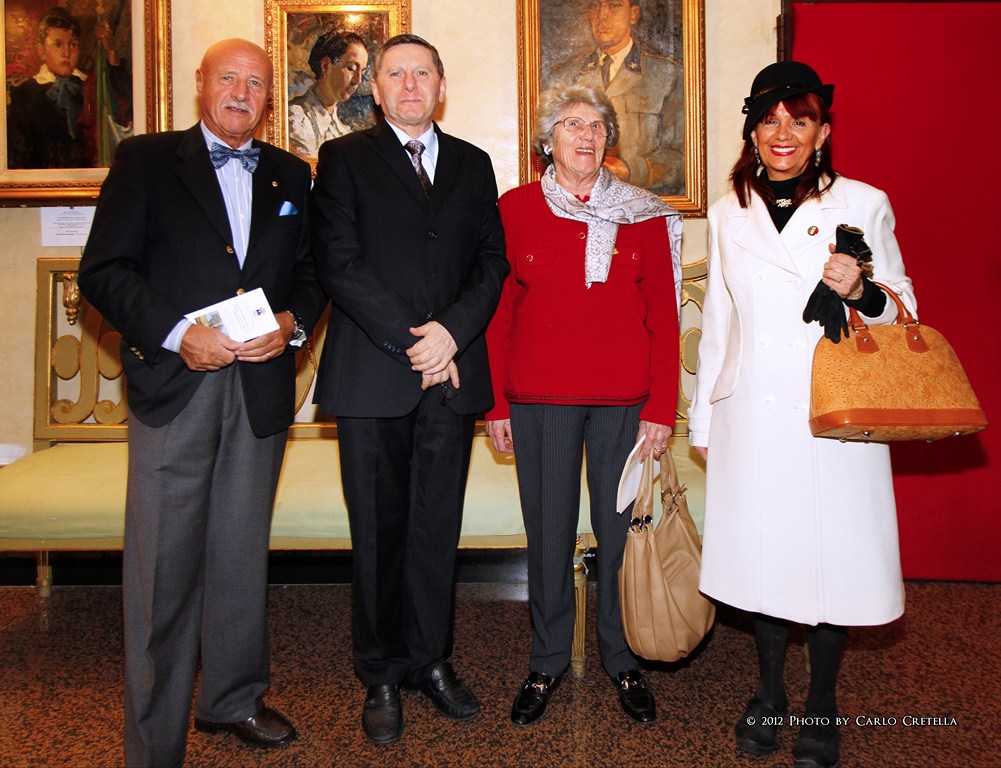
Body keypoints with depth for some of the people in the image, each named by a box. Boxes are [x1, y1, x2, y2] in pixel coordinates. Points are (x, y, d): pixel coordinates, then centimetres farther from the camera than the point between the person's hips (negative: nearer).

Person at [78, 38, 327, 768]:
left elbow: (314, 270, 13)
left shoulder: (290, 175, 15)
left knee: (243, 555, 14)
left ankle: (234, 698, 32)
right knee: (164, 565, 0)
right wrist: (177, 332, -16)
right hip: (174, 384, -3)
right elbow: (103, 271, -3)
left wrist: (291, 323, -7)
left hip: (261, 386, 3)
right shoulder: (145, 159, 5)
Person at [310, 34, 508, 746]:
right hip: (372, 378, -2)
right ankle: (382, 676, 21)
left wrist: (452, 330, -9)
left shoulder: (473, 164, 16)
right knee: (379, 532, 6)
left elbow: (492, 260, 8)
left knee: (437, 528, 9)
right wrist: (410, 340, -12)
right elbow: (339, 262, -5)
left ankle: (431, 659, 26)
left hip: (452, 373, 3)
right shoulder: (345, 158, 6)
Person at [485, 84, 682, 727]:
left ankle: (624, 661, 28)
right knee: (549, 532, 8)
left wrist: (662, 409, -4)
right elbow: (499, 312, 5)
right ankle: (548, 662, 27)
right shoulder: (515, 210, 4)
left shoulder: (645, 215, 5)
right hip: (540, 397, 0)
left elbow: (664, 318, 3)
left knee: (621, 530, 7)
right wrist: (496, 403, 1)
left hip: (624, 399, 1)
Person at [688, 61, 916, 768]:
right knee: (762, 550, 9)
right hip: (751, 415, 2)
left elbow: (904, 309, 4)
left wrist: (861, 292, -19)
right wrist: (703, 419, 13)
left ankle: (822, 705, 26)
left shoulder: (864, 204, 0)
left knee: (832, 551, 4)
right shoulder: (730, 213, 8)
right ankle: (770, 691, 30)